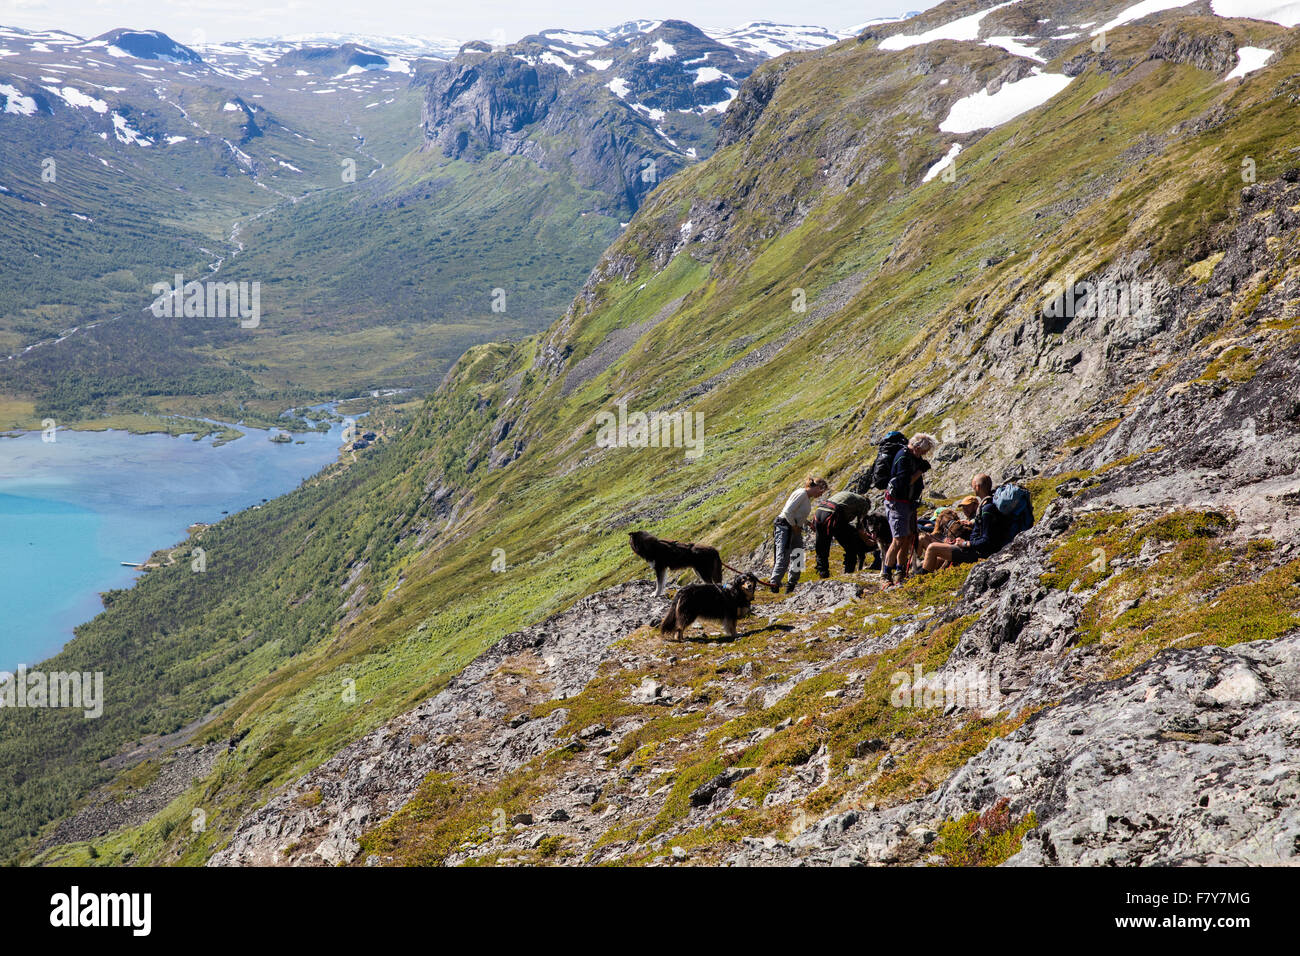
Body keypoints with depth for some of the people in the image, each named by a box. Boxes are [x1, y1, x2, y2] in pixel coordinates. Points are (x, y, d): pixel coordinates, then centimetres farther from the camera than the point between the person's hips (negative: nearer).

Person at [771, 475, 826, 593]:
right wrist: (794, 526, -12)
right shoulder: (801, 493, -14)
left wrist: (808, 524, 8)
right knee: (783, 558, -16)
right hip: (784, 526, -10)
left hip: (795, 529, 10)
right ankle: (774, 587, -17)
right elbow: (788, 512, -21)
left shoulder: (809, 498, 16)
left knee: (798, 560, 10)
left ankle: (791, 587, 19)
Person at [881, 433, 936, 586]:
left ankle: (901, 573, 22)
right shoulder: (903, 457, -20)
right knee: (899, 539, -12)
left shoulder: (913, 456, 10)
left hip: (909, 503, 10)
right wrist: (920, 471, -20)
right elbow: (904, 482, -27)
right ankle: (885, 575, -5)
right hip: (898, 503, -10)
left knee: (909, 537, 12)